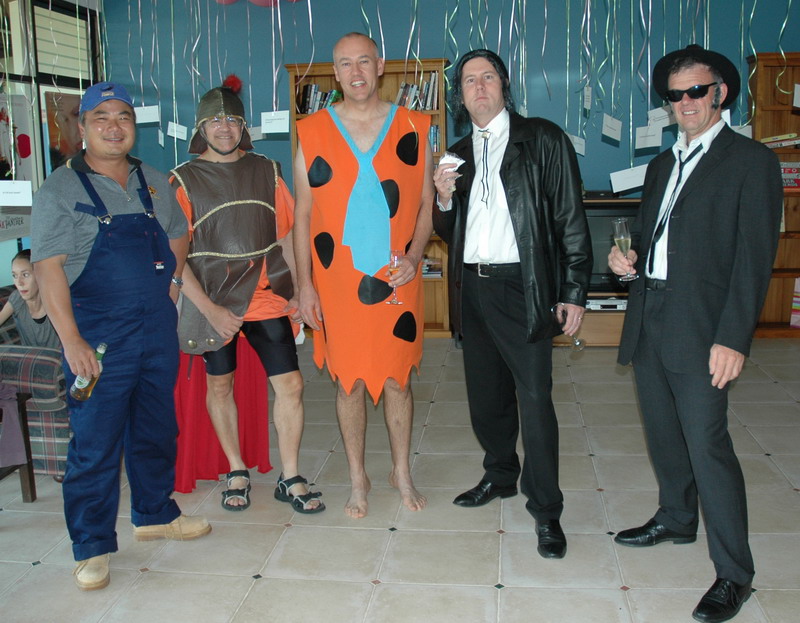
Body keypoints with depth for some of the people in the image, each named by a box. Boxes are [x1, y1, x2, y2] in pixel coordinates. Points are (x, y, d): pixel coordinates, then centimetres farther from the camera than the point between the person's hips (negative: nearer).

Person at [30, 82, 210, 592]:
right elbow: (48, 268, -12)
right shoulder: (60, 190, -6)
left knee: (157, 431, 16)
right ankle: (93, 548, 15)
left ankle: (155, 515, 35)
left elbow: (178, 235, 24)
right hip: (99, 338, -5)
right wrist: (72, 341, -18)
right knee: (95, 444, 1)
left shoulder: (154, 183, 10)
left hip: (159, 330, 5)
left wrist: (171, 282, 8)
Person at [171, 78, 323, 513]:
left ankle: (290, 479, 12)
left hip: (266, 297, 2)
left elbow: (286, 235, 10)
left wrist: (298, 291, 1)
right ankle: (237, 473, 29)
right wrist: (209, 309, -14)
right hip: (214, 302, -1)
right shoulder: (184, 180, -2)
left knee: (290, 384, -3)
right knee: (220, 384, 11)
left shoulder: (266, 171, 7)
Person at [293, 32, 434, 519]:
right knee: (349, 381, 9)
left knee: (398, 379, 10)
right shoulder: (313, 133, 2)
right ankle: (358, 479, 27)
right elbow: (302, 215, 2)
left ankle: (402, 472, 30)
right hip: (338, 282, 0)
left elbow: (427, 204, 6)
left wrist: (414, 257, -11)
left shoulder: (412, 129, 3)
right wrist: (305, 285, -3)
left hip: (397, 282, 0)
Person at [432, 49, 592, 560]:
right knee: (486, 395, 15)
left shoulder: (543, 140, -1)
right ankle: (500, 476, 37)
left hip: (521, 288, -5)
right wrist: (444, 199, -3)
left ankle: (547, 511, 8)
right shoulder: (458, 154, 15)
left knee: (534, 399, -6)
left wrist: (574, 293, -10)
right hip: (473, 288, 6)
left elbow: (571, 220, -4)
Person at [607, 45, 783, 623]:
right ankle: (676, 518, 40)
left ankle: (734, 574, 6)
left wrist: (733, 338, -18)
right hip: (649, 322, 7)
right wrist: (628, 256, 2)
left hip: (702, 330, -7)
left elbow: (754, 255, -11)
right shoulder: (663, 163, 17)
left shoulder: (752, 161, -5)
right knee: (663, 433, 18)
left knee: (707, 445, -7)